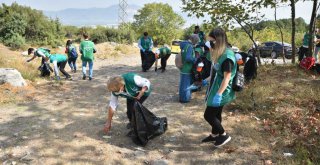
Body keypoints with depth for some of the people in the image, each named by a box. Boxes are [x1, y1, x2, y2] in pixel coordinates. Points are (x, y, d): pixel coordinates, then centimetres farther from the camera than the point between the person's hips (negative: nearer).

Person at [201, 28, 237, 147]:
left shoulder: (227, 56, -22)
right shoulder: (220, 53, 8)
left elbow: (227, 77, -25)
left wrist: (219, 94, -27)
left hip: (221, 92, -9)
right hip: (216, 90, 9)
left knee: (208, 115, -1)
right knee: (215, 114, 19)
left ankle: (224, 135, 15)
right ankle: (214, 135, 35)